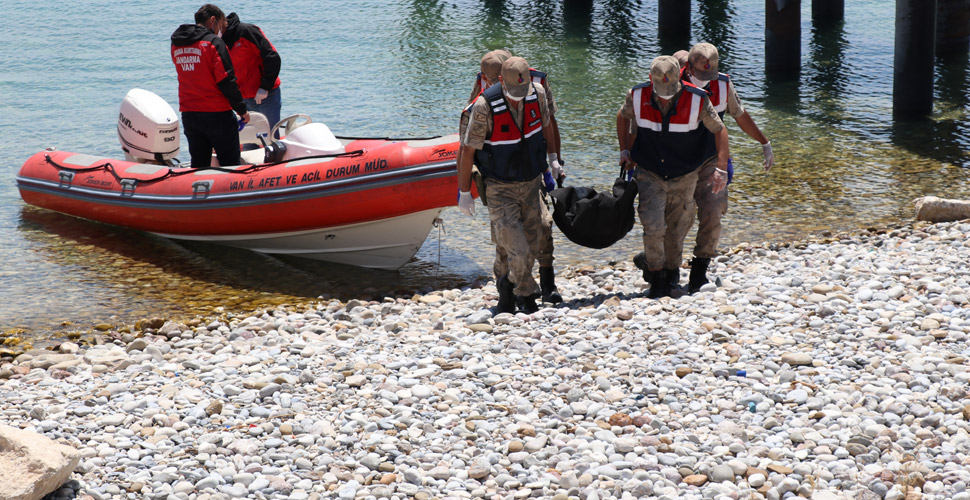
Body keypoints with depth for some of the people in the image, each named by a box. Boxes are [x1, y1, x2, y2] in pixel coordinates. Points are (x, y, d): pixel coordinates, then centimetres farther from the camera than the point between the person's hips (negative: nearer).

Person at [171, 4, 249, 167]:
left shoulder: (176, 45, 9)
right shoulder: (213, 42, -10)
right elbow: (226, 80, -14)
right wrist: (241, 109, -6)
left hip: (188, 115, 6)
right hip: (217, 114, -6)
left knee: (198, 164, 13)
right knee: (230, 165, 1)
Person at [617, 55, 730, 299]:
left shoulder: (697, 101, -18)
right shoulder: (637, 97, -13)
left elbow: (720, 130, -6)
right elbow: (623, 117, 11)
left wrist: (721, 169, -12)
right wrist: (625, 151, 8)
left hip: (684, 178, 0)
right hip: (650, 175, 0)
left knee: (675, 232, 9)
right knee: (653, 227, -16)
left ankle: (670, 276, 31)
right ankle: (655, 277, 3)